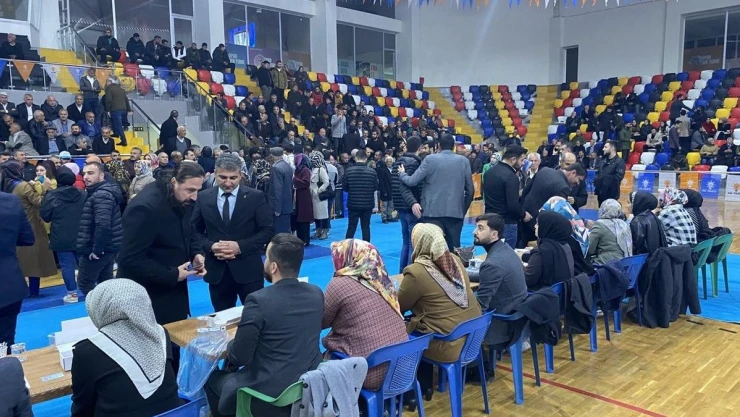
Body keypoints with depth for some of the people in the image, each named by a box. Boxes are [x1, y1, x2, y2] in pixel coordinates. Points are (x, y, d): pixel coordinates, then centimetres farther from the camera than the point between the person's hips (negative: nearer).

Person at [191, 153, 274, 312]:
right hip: (216, 271, 2)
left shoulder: (256, 197, -3)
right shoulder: (203, 198, 4)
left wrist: (240, 246, -17)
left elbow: (268, 231, -5)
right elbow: (195, 231, 7)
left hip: (248, 270, -2)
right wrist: (210, 246, -13)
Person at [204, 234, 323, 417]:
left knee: (212, 379, 19)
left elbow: (239, 358, -15)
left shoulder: (258, 300, -22)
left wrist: (230, 345, 7)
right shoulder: (317, 293, -4)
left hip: (272, 396, -6)